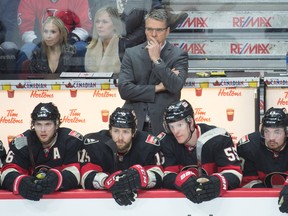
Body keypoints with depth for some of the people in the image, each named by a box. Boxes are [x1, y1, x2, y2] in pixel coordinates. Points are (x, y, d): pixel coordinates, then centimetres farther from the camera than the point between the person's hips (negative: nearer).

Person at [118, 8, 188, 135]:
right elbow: (124, 89, -4)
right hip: (134, 125, 1)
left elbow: (176, 86, -13)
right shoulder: (131, 53, 6)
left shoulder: (179, 55, 2)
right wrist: (157, 88, -8)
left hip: (164, 126, -1)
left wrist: (157, 59, -12)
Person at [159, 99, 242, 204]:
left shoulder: (218, 138, -13)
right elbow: (165, 175, -12)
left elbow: (234, 173, -17)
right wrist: (182, 180, -35)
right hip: (181, 197, 1)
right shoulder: (165, 141, -6)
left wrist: (218, 183, -40)